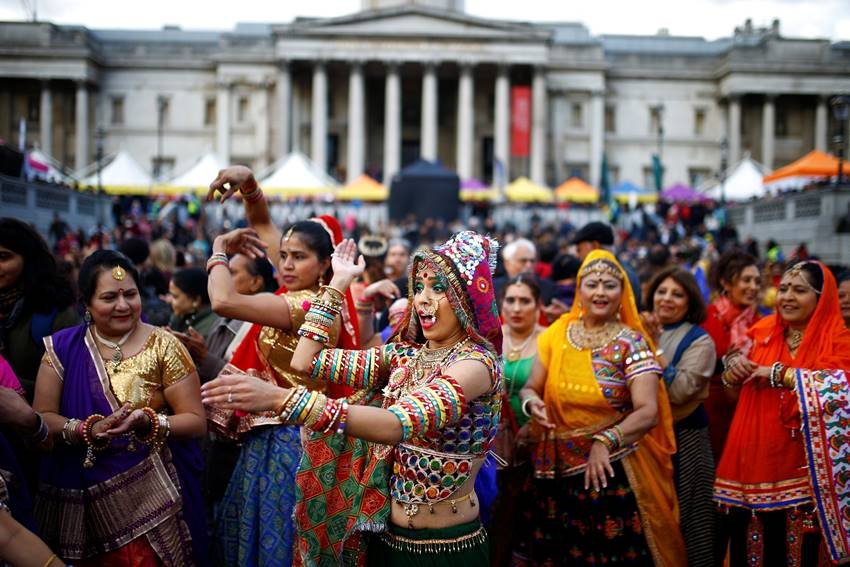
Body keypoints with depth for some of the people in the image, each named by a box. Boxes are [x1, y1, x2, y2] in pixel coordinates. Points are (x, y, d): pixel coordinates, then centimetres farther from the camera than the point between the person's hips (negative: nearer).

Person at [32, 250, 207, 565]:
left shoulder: (163, 346, -5)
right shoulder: (62, 348, 1)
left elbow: (196, 422, -6)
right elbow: (40, 418, -4)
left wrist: (147, 422, -24)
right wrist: (89, 429, -22)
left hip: (151, 497, -2)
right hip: (84, 499, 2)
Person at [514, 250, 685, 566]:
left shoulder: (631, 342, -8)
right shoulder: (556, 335, 2)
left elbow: (649, 412, -14)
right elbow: (531, 388, 10)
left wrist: (604, 441, -26)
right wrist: (531, 402, -13)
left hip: (612, 473, -3)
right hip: (557, 473, 3)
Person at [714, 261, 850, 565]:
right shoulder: (762, 331, 8)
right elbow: (737, 388, 19)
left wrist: (779, 374, -18)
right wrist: (734, 365, -3)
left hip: (804, 469, -4)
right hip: (753, 459, 4)